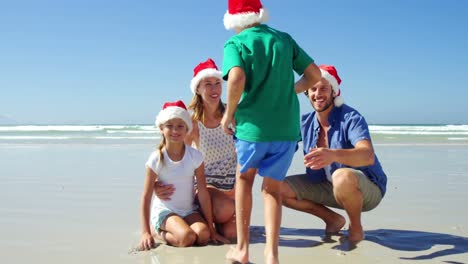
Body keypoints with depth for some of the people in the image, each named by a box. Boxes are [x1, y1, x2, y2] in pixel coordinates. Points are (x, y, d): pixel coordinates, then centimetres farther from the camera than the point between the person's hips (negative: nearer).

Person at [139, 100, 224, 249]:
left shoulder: (195, 156, -7)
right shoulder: (156, 159, -10)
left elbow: (203, 192, -6)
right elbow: (146, 196, -8)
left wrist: (210, 228, -6)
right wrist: (145, 233, -12)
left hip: (189, 210, 3)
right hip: (164, 211, -3)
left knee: (203, 235, -25)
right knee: (187, 237, -28)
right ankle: (156, 231, 2)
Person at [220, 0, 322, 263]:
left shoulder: (235, 44, -2)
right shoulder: (285, 39, 11)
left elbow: (237, 79, -21)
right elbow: (315, 74, 9)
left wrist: (229, 114, -7)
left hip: (253, 125, -2)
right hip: (287, 127, 3)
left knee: (244, 177, 21)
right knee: (273, 187, 15)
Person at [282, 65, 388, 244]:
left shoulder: (351, 118, -20)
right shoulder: (305, 123, -1)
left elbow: (368, 156, -38)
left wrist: (333, 155, -58)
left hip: (366, 189, -6)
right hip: (327, 187, 6)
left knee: (343, 177, -41)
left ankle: (356, 227, -9)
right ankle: (332, 219, 8)